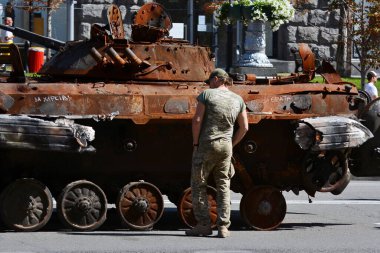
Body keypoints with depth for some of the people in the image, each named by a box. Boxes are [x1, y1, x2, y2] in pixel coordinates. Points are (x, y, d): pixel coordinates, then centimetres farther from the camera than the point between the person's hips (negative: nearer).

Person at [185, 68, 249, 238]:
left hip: (206, 145, -4)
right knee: (223, 187, 8)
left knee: (198, 185, 5)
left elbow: (197, 120, -11)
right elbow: (244, 127, 8)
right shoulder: (238, 100, 9)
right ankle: (223, 227, 2)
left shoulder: (207, 95, -5)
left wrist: (195, 143, -3)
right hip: (226, 147, 4)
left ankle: (203, 225, 1)